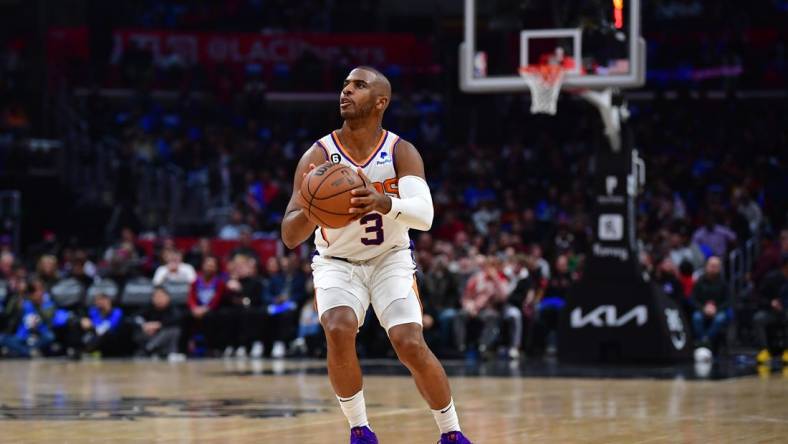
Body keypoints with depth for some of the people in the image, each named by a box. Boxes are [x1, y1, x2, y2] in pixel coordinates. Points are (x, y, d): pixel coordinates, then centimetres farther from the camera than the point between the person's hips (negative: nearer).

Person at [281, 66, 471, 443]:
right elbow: (289, 237, -21)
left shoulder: (401, 152, -15)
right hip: (336, 263, 0)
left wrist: (384, 202, -53)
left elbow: (424, 215, -32)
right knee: (339, 331, -27)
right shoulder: (318, 156, -16)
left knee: (410, 344, -19)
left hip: (390, 259, 0)